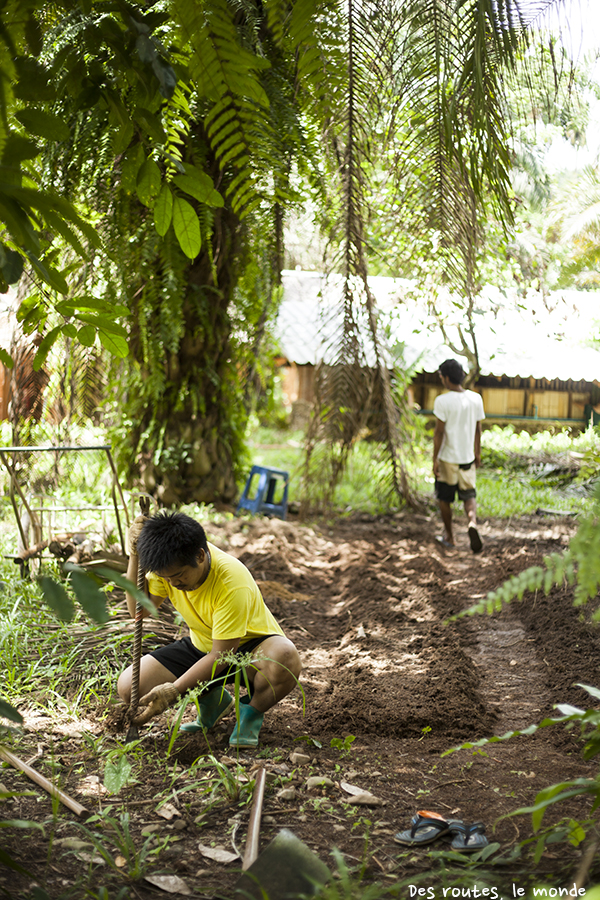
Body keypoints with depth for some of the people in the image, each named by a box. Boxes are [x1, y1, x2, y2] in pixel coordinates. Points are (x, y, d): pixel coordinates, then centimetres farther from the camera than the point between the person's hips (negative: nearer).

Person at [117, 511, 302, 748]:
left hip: (248, 644, -5)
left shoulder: (233, 583, -35)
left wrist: (174, 690, -32)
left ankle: (252, 711, -8)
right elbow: (139, 609, -18)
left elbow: (221, 655, -29)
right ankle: (211, 700, 9)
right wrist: (134, 558, -31)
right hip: (200, 646, 6)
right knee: (128, 687, -13)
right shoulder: (171, 564, -16)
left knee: (285, 658, -42)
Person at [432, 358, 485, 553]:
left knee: (444, 498, 13)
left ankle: (449, 536, 24)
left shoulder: (442, 401, -16)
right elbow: (478, 429, 7)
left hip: (448, 458, -4)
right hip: (467, 457, 4)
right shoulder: (476, 399, -1)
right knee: (469, 495, 12)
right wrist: (477, 453, 18)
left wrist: (435, 459, -9)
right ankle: (472, 522, -17)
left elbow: (439, 432, -15)